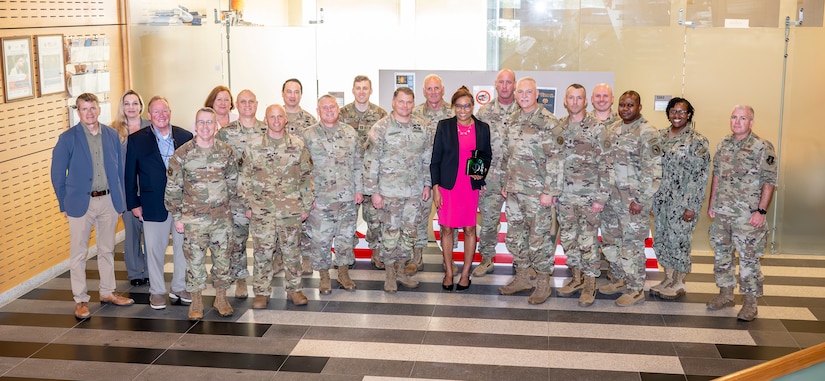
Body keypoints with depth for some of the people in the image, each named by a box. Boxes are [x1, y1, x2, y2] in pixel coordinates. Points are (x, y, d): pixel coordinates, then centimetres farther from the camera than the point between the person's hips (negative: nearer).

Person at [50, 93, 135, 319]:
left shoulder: (112, 135, 4)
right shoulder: (68, 138, -6)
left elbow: (119, 169, 9)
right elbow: (57, 174, -1)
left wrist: (119, 199, 7)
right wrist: (64, 205, -1)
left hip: (108, 201, 3)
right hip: (80, 203, -3)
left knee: (107, 250, 14)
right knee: (78, 253, 4)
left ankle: (108, 292, 27)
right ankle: (80, 300, 13)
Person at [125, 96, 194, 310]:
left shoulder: (185, 137, 4)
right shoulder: (137, 140, 0)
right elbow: (130, 175, 2)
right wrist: (133, 204, -2)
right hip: (154, 205, -2)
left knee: (182, 246, 9)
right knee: (155, 249, 5)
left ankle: (180, 288, 24)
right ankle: (157, 291, 19)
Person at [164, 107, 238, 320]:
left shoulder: (226, 152, 1)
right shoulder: (182, 154, -6)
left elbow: (233, 182, 11)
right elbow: (172, 188, -2)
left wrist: (231, 207, 11)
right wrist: (177, 217, -2)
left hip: (222, 216, 2)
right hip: (193, 218, -2)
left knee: (222, 257, 8)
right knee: (194, 259, 4)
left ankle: (221, 298, 24)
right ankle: (196, 301, 18)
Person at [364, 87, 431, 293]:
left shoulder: (422, 127, 4)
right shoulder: (381, 128, -8)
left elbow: (428, 158, 12)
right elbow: (371, 162, -9)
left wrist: (427, 184, 8)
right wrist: (373, 191, -11)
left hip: (414, 191, 4)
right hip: (390, 190, -4)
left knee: (409, 231, 11)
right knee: (390, 232, 3)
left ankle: (400, 269, 26)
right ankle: (389, 273, 16)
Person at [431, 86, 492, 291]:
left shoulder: (483, 128, 3)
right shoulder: (444, 126, 0)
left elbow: (487, 155, 13)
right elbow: (435, 159, 1)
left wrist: (483, 172, -8)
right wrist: (435, 187, -5)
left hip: (471, 186, 1)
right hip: (448, 185, -1)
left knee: (470, 229, 5)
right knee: (447, 229, 4)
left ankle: (465, 273, 17)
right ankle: (448, 273, 16)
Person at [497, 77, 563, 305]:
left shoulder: (548, 122, -11)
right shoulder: (512, 121, 11)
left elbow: (555, 159, -15)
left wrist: (550, 191, -18)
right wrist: (505, 184, 16)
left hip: (537, 191, -7)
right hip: (514, 190, 7)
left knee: (539, 237, 1)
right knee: (515, 235, 13)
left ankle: (543, 283, 13)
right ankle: (522, 277, 27)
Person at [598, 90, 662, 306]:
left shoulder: (647, 133, -12)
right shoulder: (612, 130, 10)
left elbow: (653, 170, -17)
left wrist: (640, 199, -18)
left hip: (634, 198, -7)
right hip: (612, 197, 8)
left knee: (632, 244, -1)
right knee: (610, 240, 15)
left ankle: (635, 289, 11)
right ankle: (620, 280, 32)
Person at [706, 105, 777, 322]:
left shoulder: (762, 147, -10)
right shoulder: (723, 145, 9)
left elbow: (769, 182, -11)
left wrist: (761, 211, -16)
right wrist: (711, 204, 14)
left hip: (748, 215, -6)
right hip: (722, 213, 6)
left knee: (749, 258, -1)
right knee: (721, 254, 14)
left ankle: (750, 303, 9)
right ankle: (725, 295, 28)